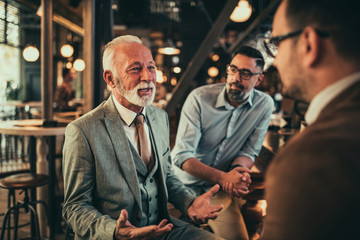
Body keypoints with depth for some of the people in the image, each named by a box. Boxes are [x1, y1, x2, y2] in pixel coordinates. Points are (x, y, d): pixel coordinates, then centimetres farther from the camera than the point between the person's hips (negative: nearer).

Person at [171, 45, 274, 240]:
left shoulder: (264, 104, -6)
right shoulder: (199, 98, -15)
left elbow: (249, 152, 0)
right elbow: (182, 155, -19)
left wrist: (237, 170, -24)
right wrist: (223, 177, -31)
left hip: (221, 188, 2)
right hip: (184, 184, -2)